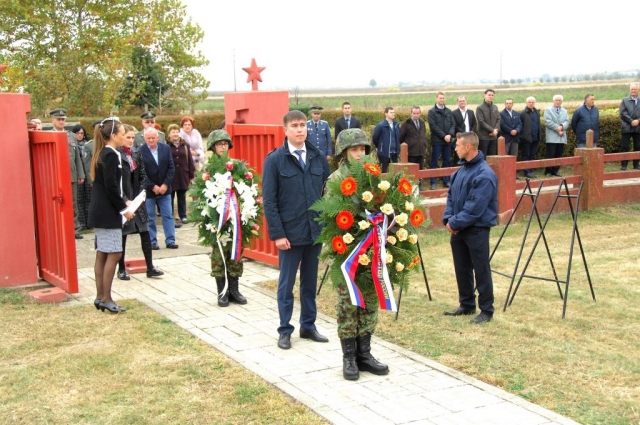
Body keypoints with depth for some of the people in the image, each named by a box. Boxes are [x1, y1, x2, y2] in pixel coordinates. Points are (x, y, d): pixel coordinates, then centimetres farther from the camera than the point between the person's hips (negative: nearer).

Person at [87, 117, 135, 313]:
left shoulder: (102, 154, 14)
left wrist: (123, 202, 13)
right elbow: (111, 186, -19)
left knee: (102, 254, 11)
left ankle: (100, 297, 16)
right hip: (108, 214, -10)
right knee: (114, 254, -5)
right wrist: (123, 209, -11)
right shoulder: (111, 155, -15)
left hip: (99, 212, 10)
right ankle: (106, 299, -1)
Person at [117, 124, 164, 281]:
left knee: (145, 234, 4)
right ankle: (121, 269, 15)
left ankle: (150, 267, 10)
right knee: (122, 236, 4)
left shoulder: (137, 155, 10)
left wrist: (141, 195, -4)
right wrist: (125, 201, -17)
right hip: (123, 201, -5)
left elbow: (143, 177, 10)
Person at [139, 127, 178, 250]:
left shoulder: (166, 148, 2)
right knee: (149, 218, 4)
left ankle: (170, 240, 12)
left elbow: (171, 168, 1)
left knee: (168, 216, 6)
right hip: (148, 190, -3)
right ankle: (152, 242, 13)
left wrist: (165, 184, -8)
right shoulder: (139, 151, -10)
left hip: (164, 188, 3)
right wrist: (153, 187, -13)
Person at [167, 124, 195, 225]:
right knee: (170, 197, 5)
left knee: (182, 197, 12)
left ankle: (183, 216, 20)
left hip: (183, 176, 3)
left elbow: (190, 161, 8)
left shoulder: (185, 146, 6)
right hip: (170, 176, -3)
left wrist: (191, 175, 5)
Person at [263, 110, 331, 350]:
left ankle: (308, 326, 27)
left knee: (310, 282, 14)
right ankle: (285, 331, 18)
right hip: (290, 232, -3)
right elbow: (269, 200, -8)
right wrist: (277, 233, -13)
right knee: (287, 284, 7)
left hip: (316, 231, 4)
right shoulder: (274, 159, -6)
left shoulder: (318, 158, 4)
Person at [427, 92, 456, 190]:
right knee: (434, 162, -2)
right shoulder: (432, 112, -2)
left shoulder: (448, 111, 13)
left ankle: (446, 181, 15)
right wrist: (444, 136, -15)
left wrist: (450, 134, -9)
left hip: (448, 140, 5)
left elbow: (453, 124, 9)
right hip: (437, 141, -5)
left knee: (446, 161, 8)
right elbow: (433, 126, -10)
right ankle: (433, 182, 1)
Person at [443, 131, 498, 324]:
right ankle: (466, 305, 29)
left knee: (481, 271, 1)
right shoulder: (461, 169, 8)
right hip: (458, 229, 8)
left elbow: (475, 208, -23)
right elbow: (451, 196, 13)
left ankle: (486, 310, 12)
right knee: (462, 269, 16)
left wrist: (455, 223, -16)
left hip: (477, 230, -8)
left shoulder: (484, 175, -19)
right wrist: (448, 218, -1)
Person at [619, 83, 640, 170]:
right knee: (625, 147, -1)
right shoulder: (625, 101, 6)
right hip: (627, 128, -2)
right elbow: (623, 113, -5)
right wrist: (631, 121, -15)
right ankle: (624, 165, 3)